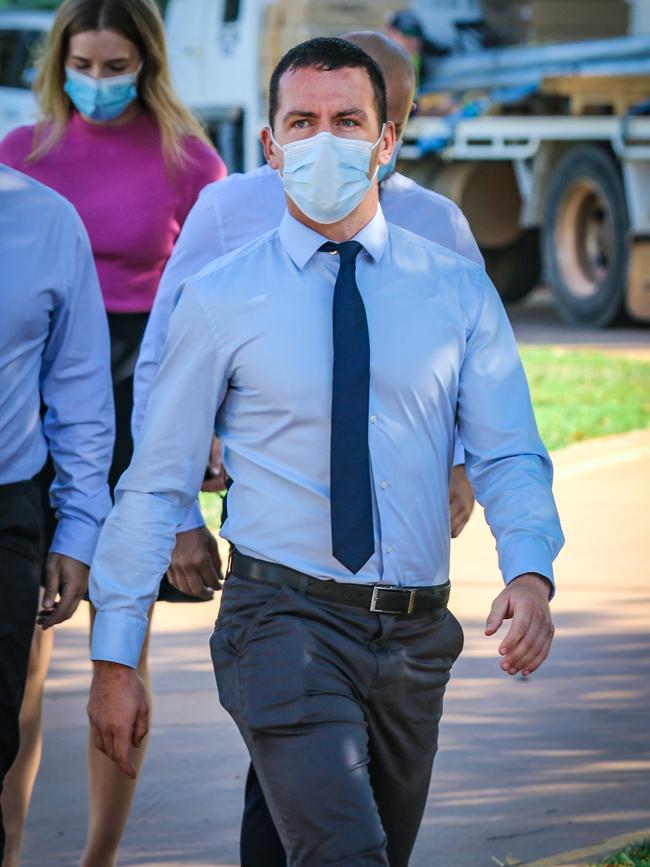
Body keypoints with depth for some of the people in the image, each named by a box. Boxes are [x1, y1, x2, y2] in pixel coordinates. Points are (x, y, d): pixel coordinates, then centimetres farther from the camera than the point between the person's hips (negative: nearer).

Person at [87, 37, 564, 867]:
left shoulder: (457, 290, 6)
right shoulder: (221, 299, 1)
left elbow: (508, 454, 3)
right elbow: (157, 479, 3)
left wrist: (530, 572, -17)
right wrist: (115, 656, 1)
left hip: (415, 634, 3)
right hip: (285, 617, -3)